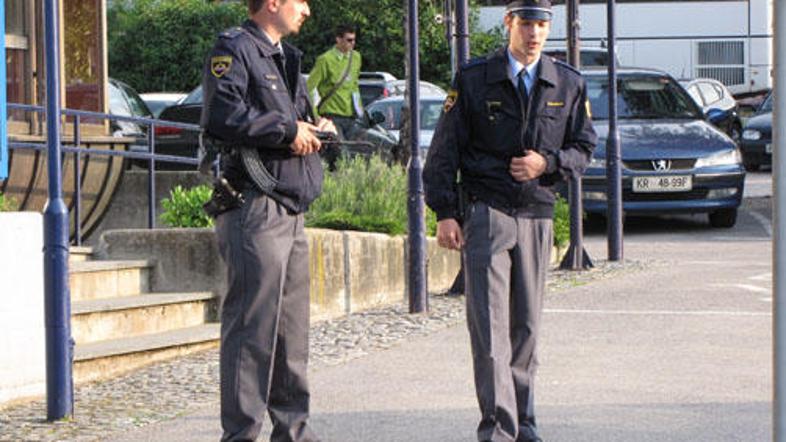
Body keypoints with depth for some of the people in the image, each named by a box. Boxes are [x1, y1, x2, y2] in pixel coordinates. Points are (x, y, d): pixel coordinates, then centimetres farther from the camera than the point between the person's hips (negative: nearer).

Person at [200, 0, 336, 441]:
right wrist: (287, 130, -14)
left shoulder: (287, 58, 22)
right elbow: (224, 115, -22)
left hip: (291, 214, 9)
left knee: (292, 329, 13)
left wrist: (317, 128, 10)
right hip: (254, 211, -9)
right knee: (252, 329, -9)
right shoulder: (234, 50, -8)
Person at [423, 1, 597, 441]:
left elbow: (584, 149, 13)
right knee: (489, 321, -10)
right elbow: (444, 151, 2)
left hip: (537, 216, 3)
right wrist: (445, 213, -6)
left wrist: (547, 163, -8)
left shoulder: (569, 85, 8)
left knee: (527, 323, 8)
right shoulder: (474, 79, 1)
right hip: (486, 211, -3)